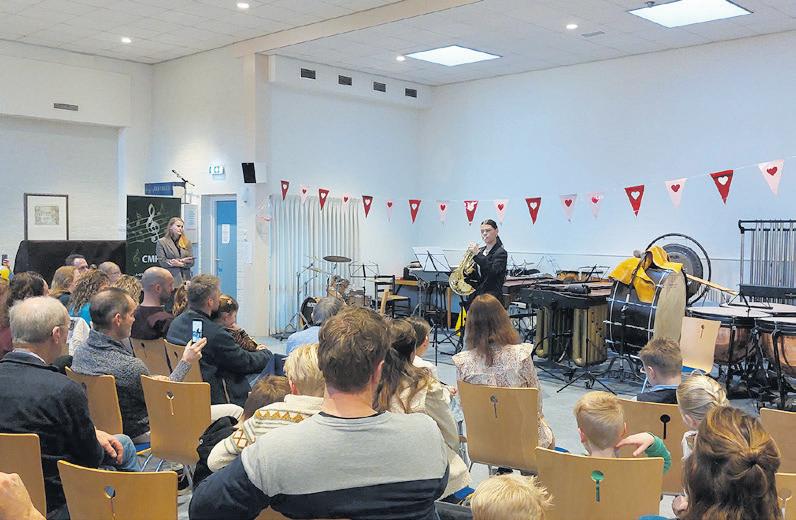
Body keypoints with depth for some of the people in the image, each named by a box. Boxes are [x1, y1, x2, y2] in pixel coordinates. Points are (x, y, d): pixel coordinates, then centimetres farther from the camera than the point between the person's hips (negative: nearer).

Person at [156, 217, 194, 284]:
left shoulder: (187, 242, 15)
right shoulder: (161, 242, 5)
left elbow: (191, 262, 8)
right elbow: (162, 262, -5)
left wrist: (179, 263, -11)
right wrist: (183, 261, -10)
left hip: (185, 279, 3)